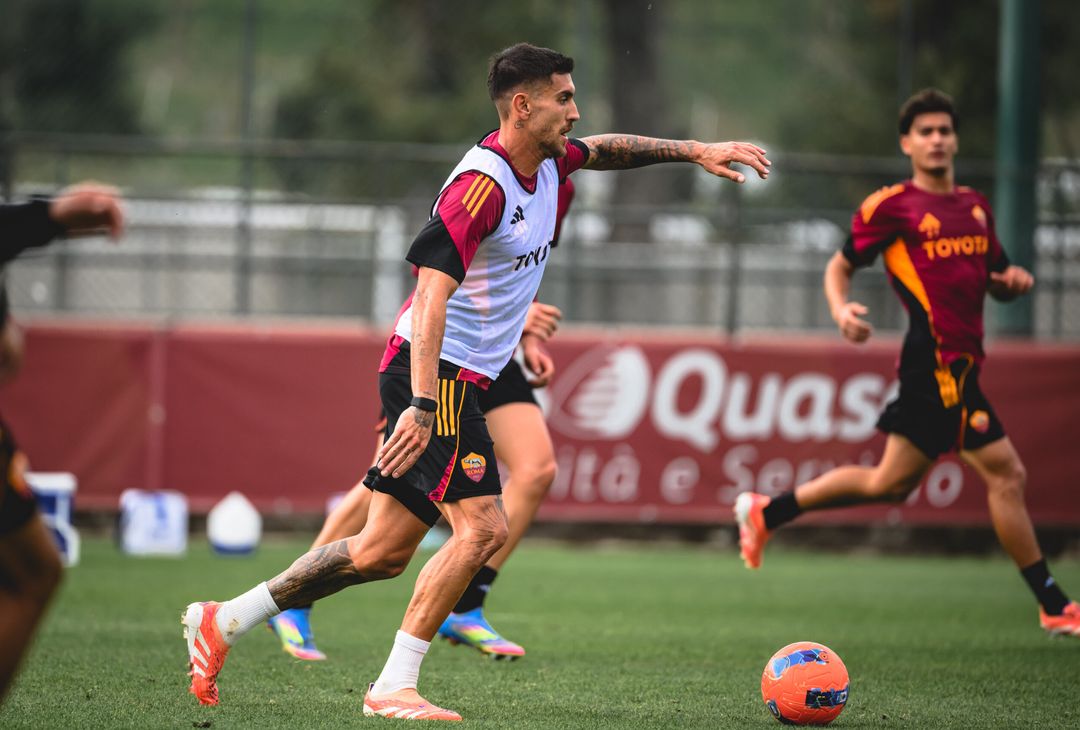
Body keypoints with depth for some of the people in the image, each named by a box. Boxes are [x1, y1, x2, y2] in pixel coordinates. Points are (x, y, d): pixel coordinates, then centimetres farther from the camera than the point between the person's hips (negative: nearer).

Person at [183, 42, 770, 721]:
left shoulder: (549, 163, 8)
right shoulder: (481, 184, -20)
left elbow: (608, 150, 33)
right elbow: (432, 294, -28)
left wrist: (693, 150, 24)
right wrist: (422, 404, -35)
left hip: (455, 381, 9)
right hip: (435, 375, -9)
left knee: (386, 551, 9)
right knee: (483, 525, -16)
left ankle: (224, 620, 17)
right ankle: (394, 686, -12)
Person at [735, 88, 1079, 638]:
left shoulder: (975, 206, 18)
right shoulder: (892, 206, -3)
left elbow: (993, 280, 27)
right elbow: (840, 266, 5)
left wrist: (1013, 281, 3)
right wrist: (842, 310, -15)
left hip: (959, 362, 8)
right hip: (938, 361, -8)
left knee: (890, 483, 12)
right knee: (1005, 473, -10)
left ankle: (766, 512, 25)